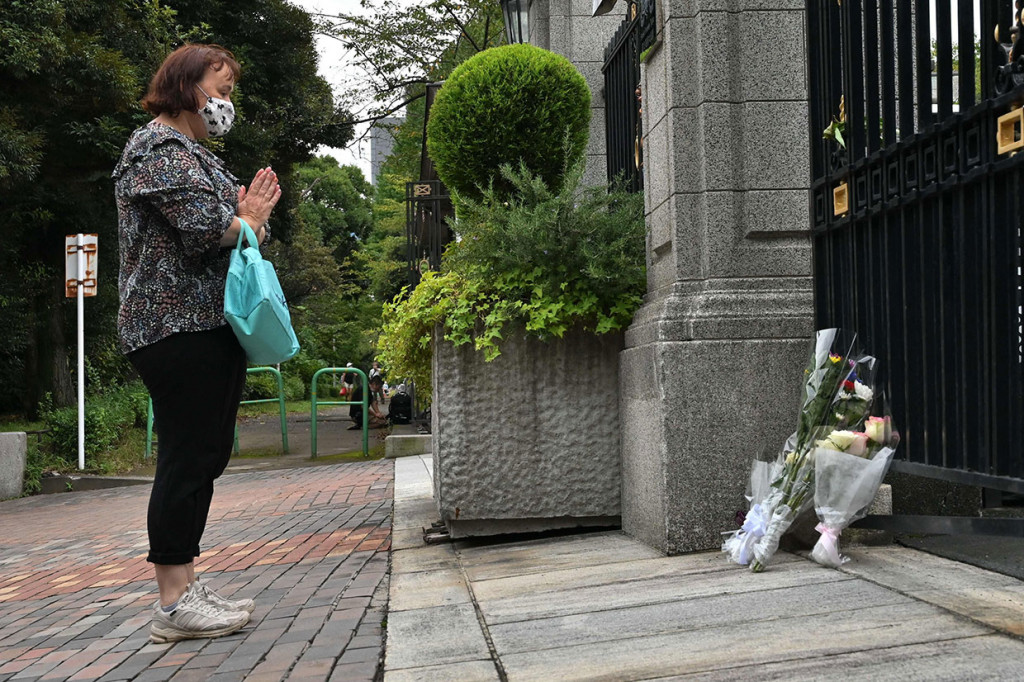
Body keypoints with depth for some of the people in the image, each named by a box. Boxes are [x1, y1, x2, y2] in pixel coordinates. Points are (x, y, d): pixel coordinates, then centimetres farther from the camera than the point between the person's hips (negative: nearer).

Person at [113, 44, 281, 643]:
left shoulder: (201, 156, 25)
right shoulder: (157, 148, -6)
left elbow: (241, 231, 23)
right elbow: (205, 224, -19)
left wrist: (250, 217, 1)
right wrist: (247, 222, 1)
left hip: (216, 323, 10)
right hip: (177, 322, -10)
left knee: (208, 455, 9)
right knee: (189, 456, -10)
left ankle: (186, 586, 16)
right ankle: (174, 604, -5)